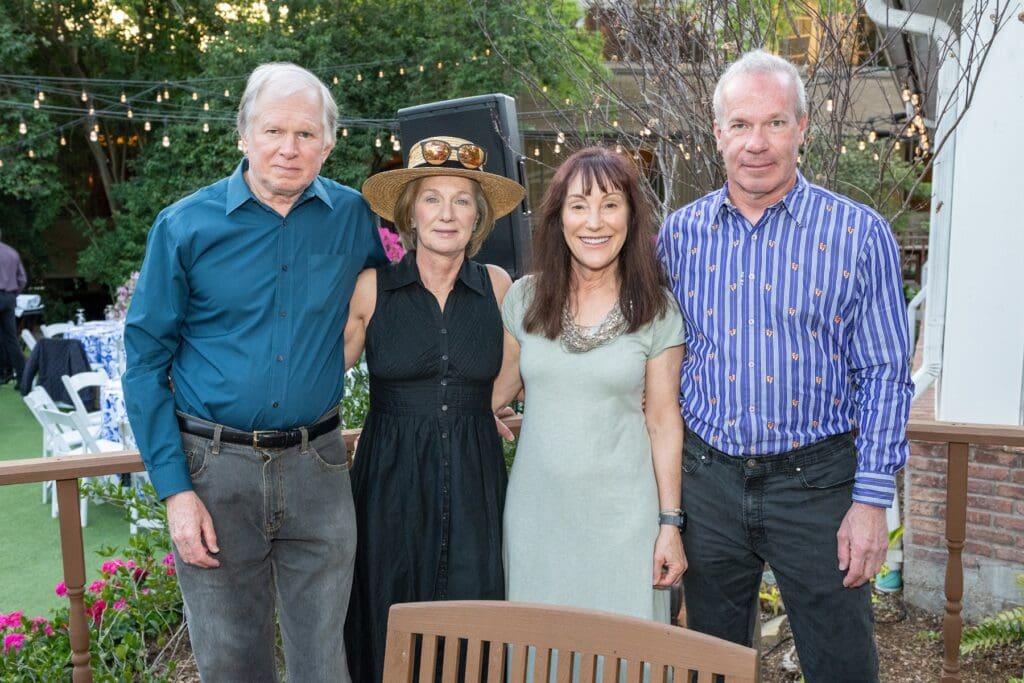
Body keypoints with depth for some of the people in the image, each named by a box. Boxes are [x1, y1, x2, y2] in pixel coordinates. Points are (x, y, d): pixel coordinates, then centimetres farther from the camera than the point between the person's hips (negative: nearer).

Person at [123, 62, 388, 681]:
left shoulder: (355, 218, 0)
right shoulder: (185, 227, -5)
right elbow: (147, 361, -2)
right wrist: (174, 488, -8)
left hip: (318, 467, 1)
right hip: (215, 468, -1)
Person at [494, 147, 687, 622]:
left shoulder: (657, 311, -5)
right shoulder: (525, 298, 1)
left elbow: (663, 422, -2)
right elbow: (497, 390, 10)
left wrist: (670, 524, -3)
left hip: (621, 513, -2)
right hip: (536, 511, 2)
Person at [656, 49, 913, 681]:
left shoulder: (859, 233, -6)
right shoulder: (681, 233, 2)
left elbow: (884, 376, -5)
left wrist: (872, 500, -9)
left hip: (816, 481, -2)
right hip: (707, 479, 3)